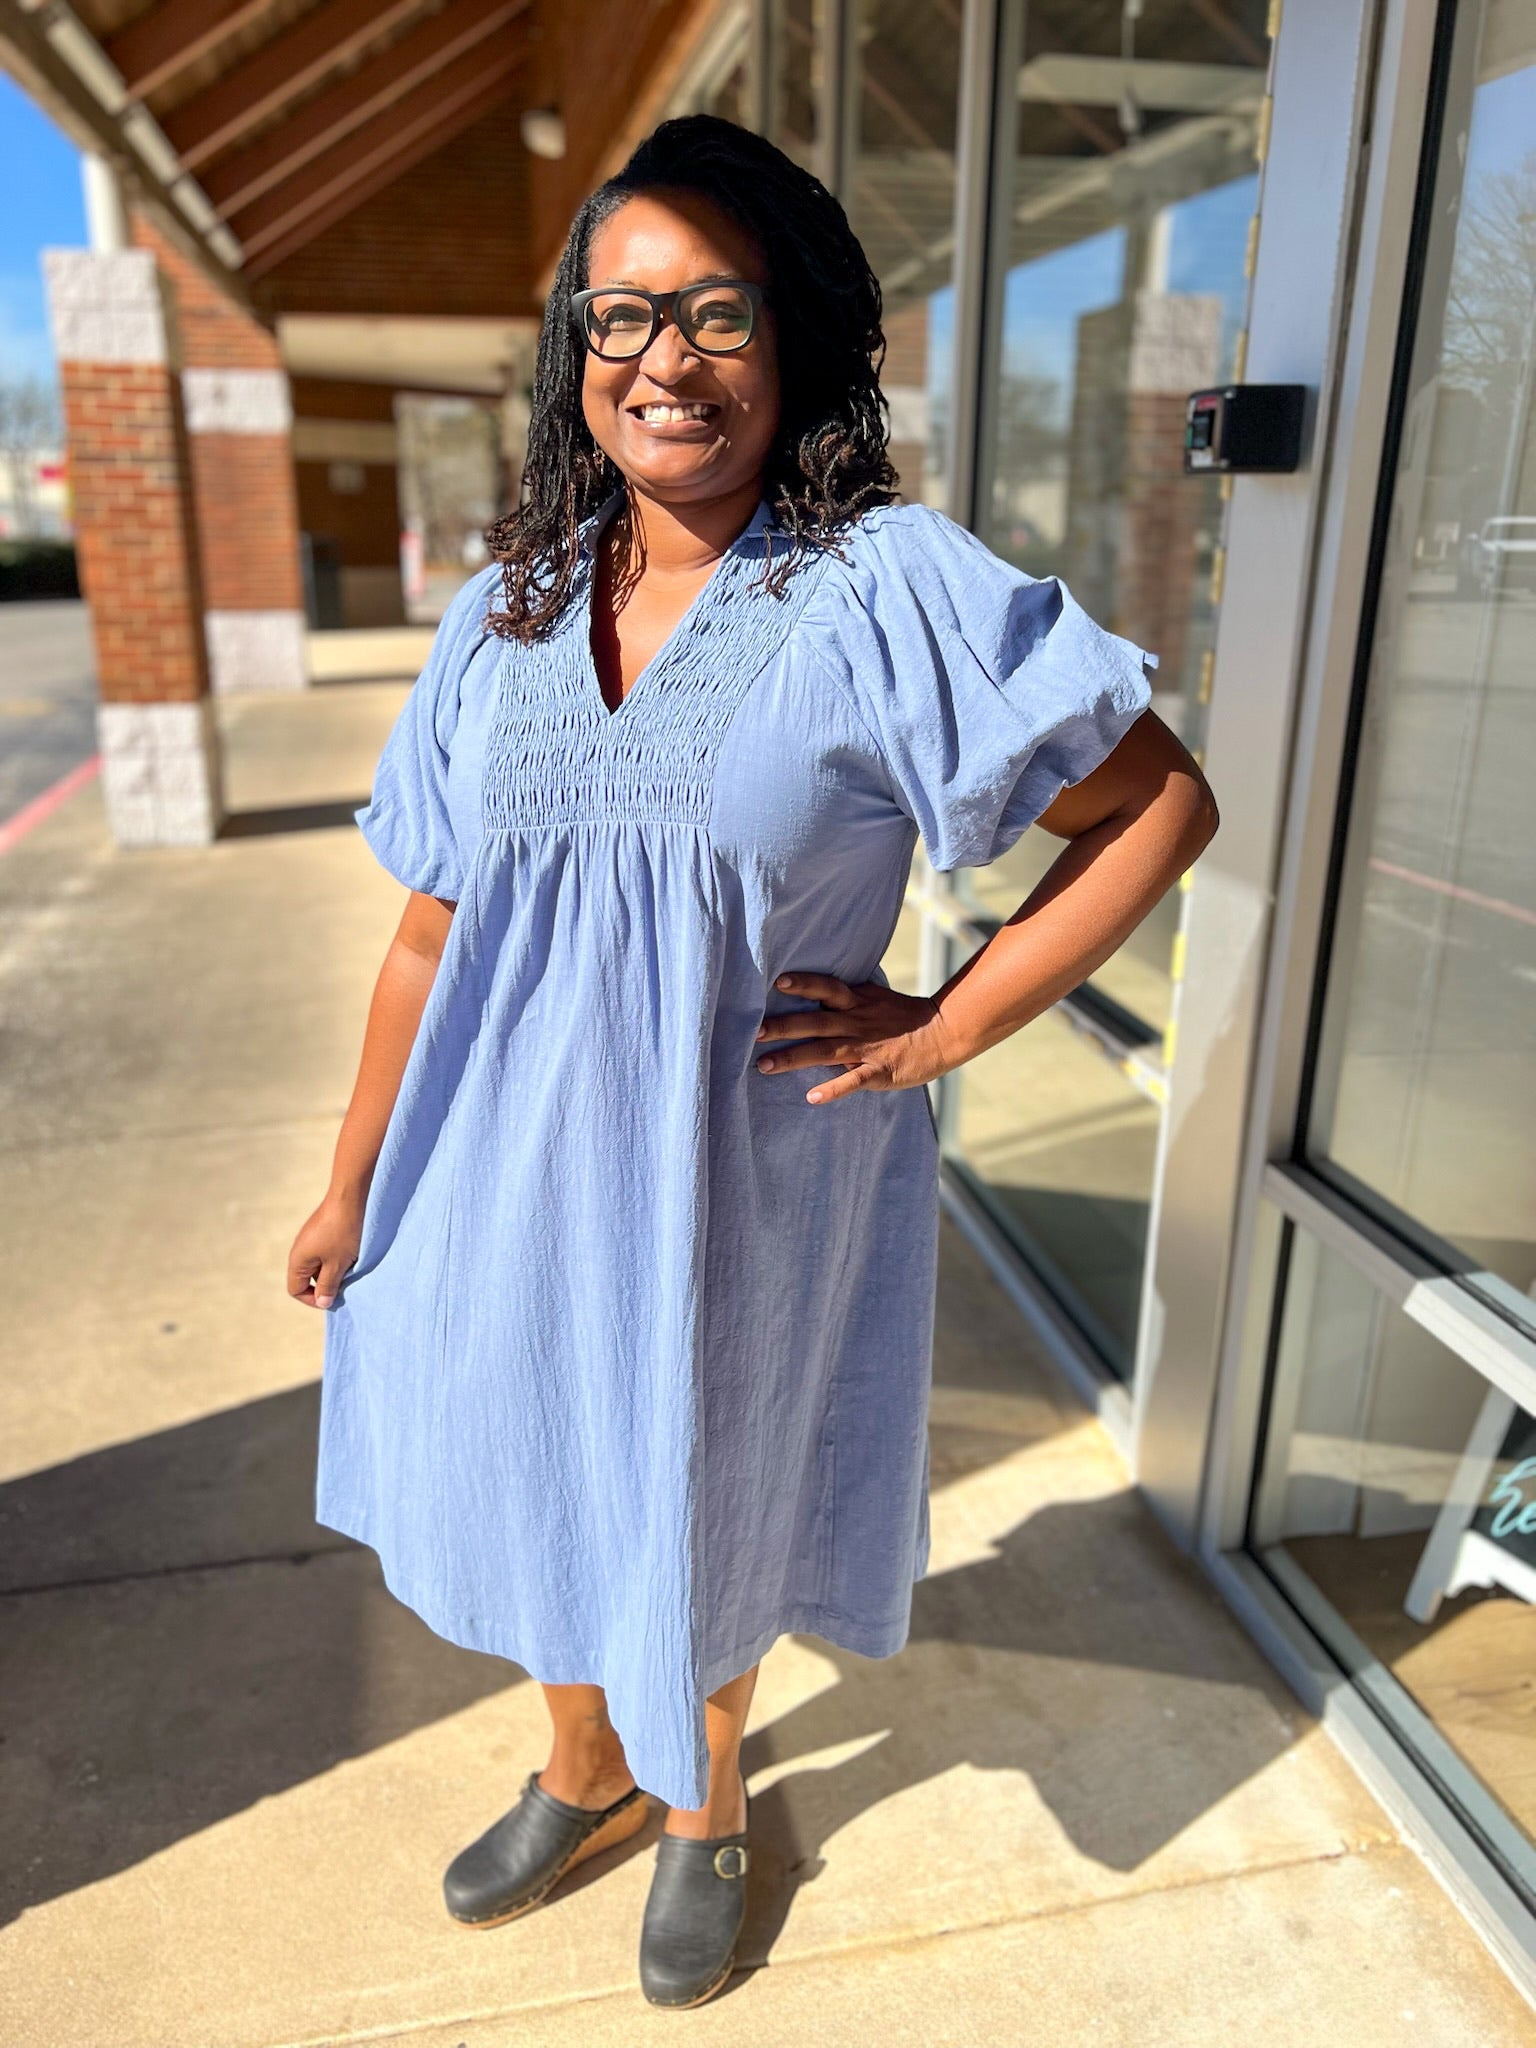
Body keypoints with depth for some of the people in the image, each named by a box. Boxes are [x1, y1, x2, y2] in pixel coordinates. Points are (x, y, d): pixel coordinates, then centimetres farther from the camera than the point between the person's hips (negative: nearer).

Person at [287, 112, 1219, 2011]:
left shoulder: (889, 591, -13)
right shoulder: (506, 617, 0)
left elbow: (1161, 805, -11)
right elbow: (430, 935, 3)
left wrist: (946, 1025, -14)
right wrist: (352, 1189, 8)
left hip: (750, 1184, -3)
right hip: (518, 1176, 4)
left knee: (706, 1512, 18)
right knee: (548, 1476, 22)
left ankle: (706, 1810, 52)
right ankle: (584, 1768, 56)